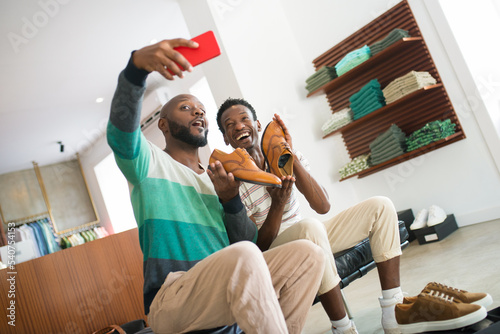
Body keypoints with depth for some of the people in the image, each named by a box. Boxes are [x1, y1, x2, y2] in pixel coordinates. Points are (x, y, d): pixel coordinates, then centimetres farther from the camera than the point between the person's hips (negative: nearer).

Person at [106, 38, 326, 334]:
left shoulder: (218, 178, 20)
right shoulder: (150, 162, 5)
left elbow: (248, 242, 13)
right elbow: (121, 132, -20)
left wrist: (230, 200, -6)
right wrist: (138, 65, -37)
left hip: (225, 293, 6)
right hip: (169, 300, -6)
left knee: (307, 253, -11)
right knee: (243, 255, -34)